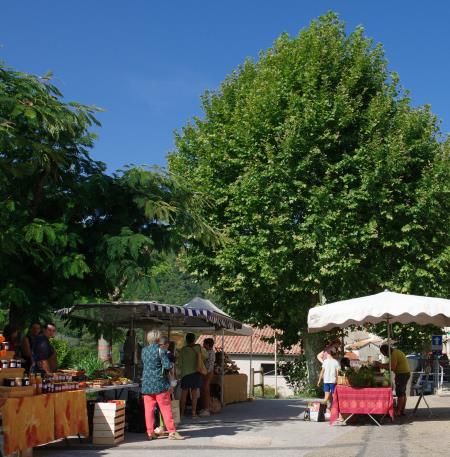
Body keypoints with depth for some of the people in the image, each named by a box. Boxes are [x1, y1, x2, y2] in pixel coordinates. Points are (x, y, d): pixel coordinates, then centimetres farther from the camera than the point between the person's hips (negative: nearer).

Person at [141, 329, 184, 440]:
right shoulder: (160, 350, -9)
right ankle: (172, 432, 2)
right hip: (159, 383, -5)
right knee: (166, 408, 1)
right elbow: (167, 366, -15)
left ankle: (150, 432, 8)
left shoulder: (144, 350, 7)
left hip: (146, 384, 5)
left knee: (149, 409, 7)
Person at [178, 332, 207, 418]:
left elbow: (180, 363, 2)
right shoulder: (198, 347, -2)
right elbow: (206, 356, 12)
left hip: (185, 373, 0)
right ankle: (194, 413, 5)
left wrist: (181, 373, 16)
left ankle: (181, 412, 8)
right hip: (196, 372, 0)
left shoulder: (183, 349, -2)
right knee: (194, 392, 4)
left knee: (184, 393, 5)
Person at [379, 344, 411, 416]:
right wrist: (383, 364, 10)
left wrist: (383, 366, -12)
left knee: (399, 393, -7)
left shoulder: (394, 354, -17)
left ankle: (398, 411, -6)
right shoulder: (396, 351, 15)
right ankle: (402, 410, 18)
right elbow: (392, 364, 20)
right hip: (406, 373, 11)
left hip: (402, 374, -11)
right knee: (403, 393, 13)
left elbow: (392, 368, -22)